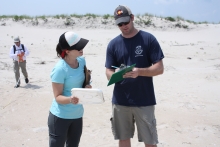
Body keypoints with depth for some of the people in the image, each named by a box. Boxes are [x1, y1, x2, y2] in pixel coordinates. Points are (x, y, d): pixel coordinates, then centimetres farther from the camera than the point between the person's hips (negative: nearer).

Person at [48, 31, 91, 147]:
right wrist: (70, 99, -38)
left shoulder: (82, 61, -2)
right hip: (60, 117, -7)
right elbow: (57, 97, -18)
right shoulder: (60, 69, -22)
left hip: (77, 115, 7)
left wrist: (87, 87, -7)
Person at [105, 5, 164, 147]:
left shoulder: (148, 39, -4)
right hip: (120, 101, 3)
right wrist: (115, 74, -20)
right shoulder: (113, 44, 4)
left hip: (144, 101, -2)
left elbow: (159, 68, -7)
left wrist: (139, 72, -25)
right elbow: (108, 72, 4)